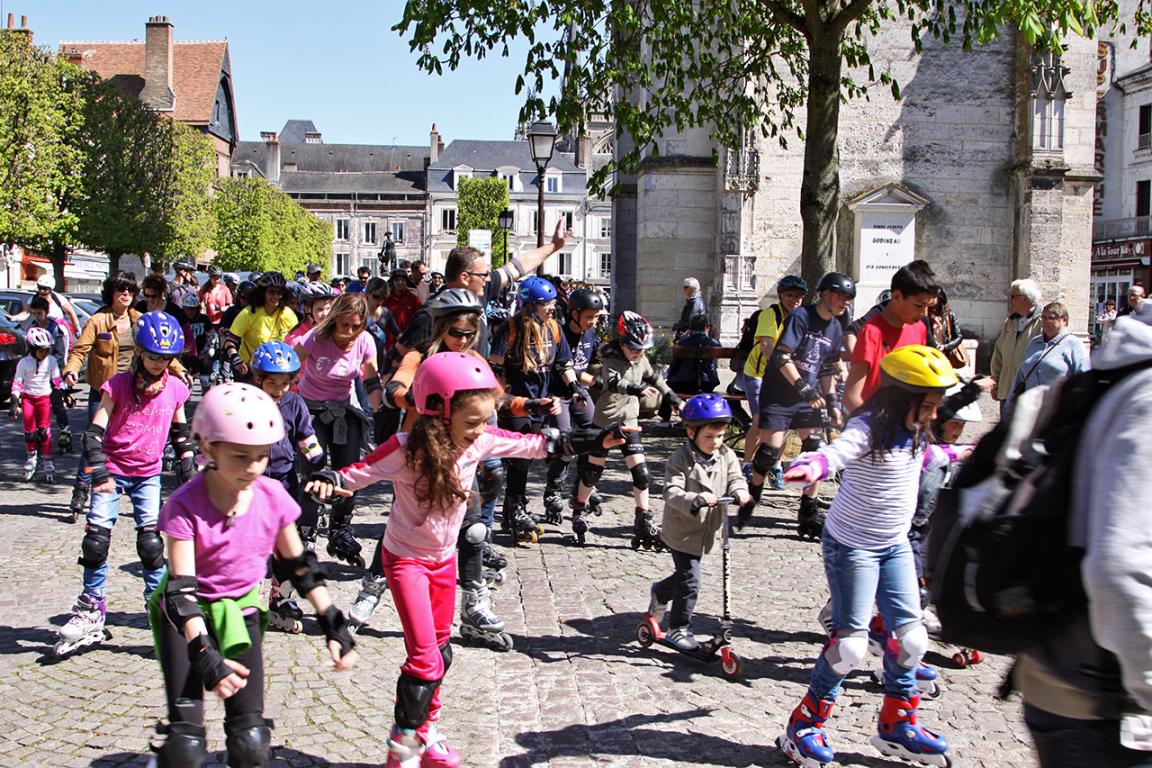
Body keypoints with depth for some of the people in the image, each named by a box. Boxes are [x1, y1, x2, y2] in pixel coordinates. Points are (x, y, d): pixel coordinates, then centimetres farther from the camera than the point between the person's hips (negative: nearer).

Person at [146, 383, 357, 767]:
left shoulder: (272, 497, -11)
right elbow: (182, 590, -24)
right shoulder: (185, 506, -21)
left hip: (242, 612, 3)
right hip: (189, 616, -3)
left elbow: (301, 566, 2)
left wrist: (333, 625, -1)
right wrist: (206, 656, -34)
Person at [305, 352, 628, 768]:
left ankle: (426, 732, 37)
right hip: (406, 558, -6)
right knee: (425, 659, -12)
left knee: (440, 651, 18)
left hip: (444, 557, 6)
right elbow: (356, 474, -22)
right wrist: (327, 481, -44)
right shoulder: (406, 449, -27)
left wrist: (594, 442, -4)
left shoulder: (479, 440, -14)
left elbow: (534, 445, -4)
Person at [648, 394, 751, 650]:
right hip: (681, 531, -6)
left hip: (707, 530, 6)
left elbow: (735, 478, -4)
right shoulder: (681, 458, -18)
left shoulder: (727, 456, 0)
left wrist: (740, 492, -28)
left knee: (685, 575, 22)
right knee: (690, 581, -7)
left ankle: (660, 593, 52)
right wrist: (696, 500, -43)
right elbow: (671, 491, -26)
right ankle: (678, 628, 10)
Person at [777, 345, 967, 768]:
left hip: (894, 546, 8)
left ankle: (897, 724, 26)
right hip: (852, 546, -8)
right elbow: (839, 450, -46)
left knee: (910, 634, 9)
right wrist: (812, 465, -67)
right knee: (850, 642, -6)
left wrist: (952, 454, 43)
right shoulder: (869, 429, -23)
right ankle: (805, 725, 10)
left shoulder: (911, 435, 4)